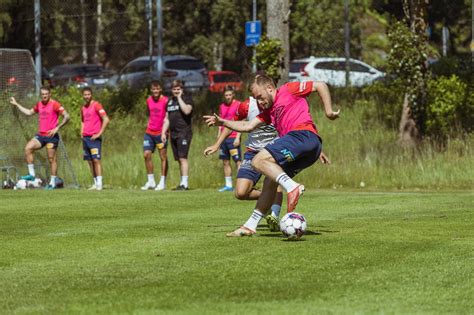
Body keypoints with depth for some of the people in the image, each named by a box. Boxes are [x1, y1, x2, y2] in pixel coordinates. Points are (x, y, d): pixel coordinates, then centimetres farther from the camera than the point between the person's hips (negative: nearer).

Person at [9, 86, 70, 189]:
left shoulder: (54, 104, -9)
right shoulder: (39, 105, 12)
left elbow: (66, 116, -13)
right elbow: (29, 112, 29)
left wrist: (57, 128, -19)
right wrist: (16, 104, 28)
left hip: (51, 136, -7)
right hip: (41, 135, 7)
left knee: (51, 158, -3)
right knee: (28, 148, -10)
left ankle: (53, 182, 3)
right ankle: (32, 174, -5)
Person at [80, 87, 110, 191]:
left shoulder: (96, 105, -7)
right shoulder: (83, 108, 15)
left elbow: (106, 119, -14)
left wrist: (99, 133, -15)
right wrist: (82, 132, 16)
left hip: (94, 138, -7)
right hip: (85, 138, 7)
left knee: (96, 159, -12)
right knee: (90, 161, 6)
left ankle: (99, 184, -14)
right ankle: (95, 183, 11)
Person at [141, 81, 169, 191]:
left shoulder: (165, 101, -8)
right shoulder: (149, 100, 9)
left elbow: (167, 119, -11)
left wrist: (164, 132, -20)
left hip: (161, 133, -6)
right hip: (149, 132, 6)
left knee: (163, 157, -1)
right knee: (146, 155, 0)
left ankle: (163, 182, 4)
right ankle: (151, 181, 9)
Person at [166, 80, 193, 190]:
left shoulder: (186, 98, -2)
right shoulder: (170, 101, 18)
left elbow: (187, 110, -22)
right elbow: (167, 118, 23)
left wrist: (179, 98, -14)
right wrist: (163, 132, 14)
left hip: (184, 132, -7)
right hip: (173, 133, 7)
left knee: (183, 158, -14)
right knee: (179, 159, 9)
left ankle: (184, 183, -16)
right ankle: (182, 183, 13)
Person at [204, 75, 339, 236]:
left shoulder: (288, 90, 9)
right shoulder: (269, 110, 32)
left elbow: (321, 85, 7)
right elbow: (248, 126, 29)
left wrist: (328, 111, 2)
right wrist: (223, 122, 22)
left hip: (303, 134, -9)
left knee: (259, 161, -19)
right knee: (270, 182, 11)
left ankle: (292, 187, -37)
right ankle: (250, 226, 14)